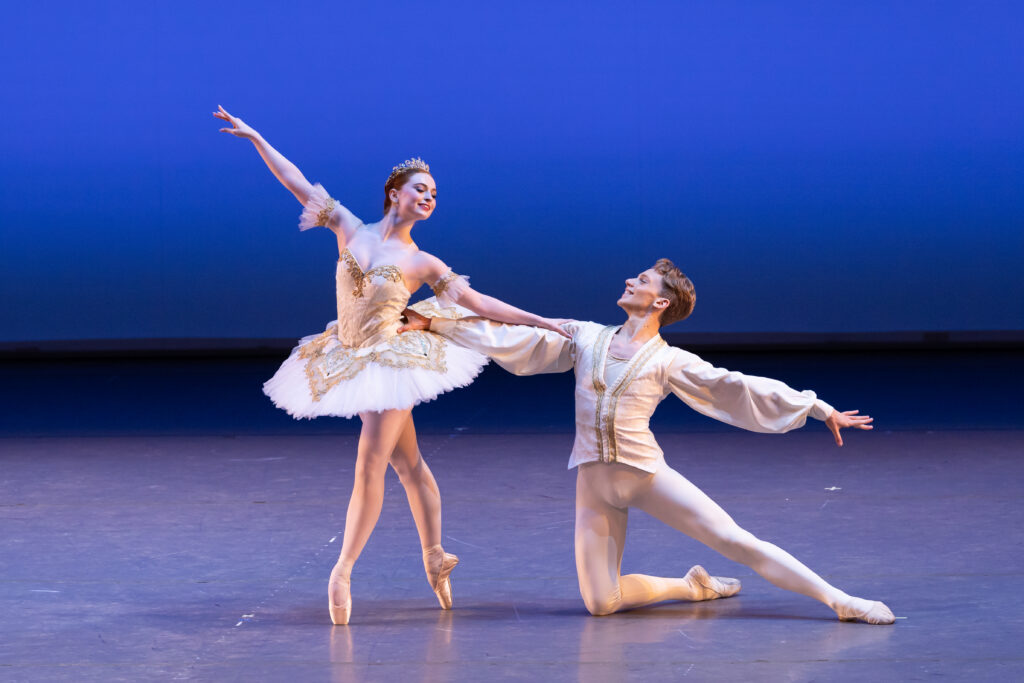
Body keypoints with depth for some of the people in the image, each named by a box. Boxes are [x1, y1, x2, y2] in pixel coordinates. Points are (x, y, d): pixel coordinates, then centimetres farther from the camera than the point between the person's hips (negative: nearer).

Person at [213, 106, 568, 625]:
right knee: (407, 462, 12)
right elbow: (298, 184, 3)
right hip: (349, 361, 3)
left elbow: (480, 303, -1)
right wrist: (255, 138, 2)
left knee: (369, 467, -8)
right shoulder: (351, 230, 1)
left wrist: (541, 322, -4)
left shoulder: (422, 264, -3)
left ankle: (342, 572, -2)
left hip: (389, 362, -3)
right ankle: (435, 557, 22)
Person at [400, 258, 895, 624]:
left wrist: (820, 409, -1)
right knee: (600, 602, -7)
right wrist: (432, 324, 9)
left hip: (647, 474, -3)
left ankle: (840, 601, -5)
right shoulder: (585, 338, 8)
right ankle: (693, 586, 18)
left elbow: (740, 388, 1)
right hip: (594, 483, 3)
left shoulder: (670, 362, 0)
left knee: (736, 541, -12)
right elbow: (514, 341, 11)